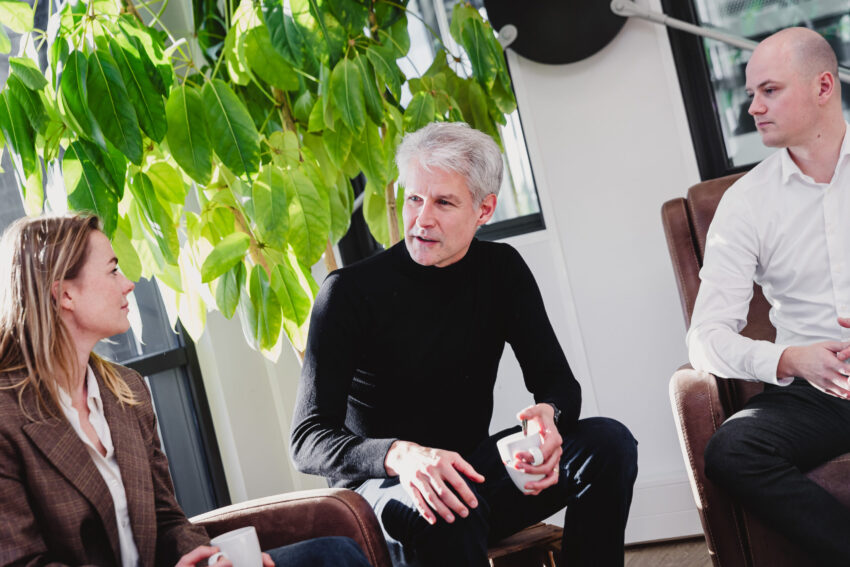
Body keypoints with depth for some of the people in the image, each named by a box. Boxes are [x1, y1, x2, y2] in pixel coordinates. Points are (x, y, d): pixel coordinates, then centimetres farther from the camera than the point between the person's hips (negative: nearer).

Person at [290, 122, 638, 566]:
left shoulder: (500, 270, 2)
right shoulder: (350, 292, -14)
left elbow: (558, 382, 0)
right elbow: (308, 440, -19)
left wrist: (548, 415, -27)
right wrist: (400, 456, -40)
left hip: (471, 468, 5)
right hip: (383, 482, -5)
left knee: (608, 442, -17)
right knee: (444, 515, -40)